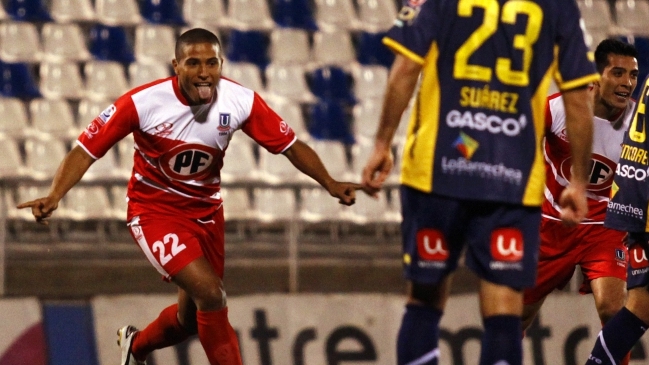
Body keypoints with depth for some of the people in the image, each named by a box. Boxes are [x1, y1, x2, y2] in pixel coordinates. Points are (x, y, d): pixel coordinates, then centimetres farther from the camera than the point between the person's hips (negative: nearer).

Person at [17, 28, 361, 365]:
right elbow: (86, 149, -19)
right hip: (155, 211, -5)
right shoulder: (142, 102, -24)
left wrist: (330, 184, -21)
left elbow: (291, 145, -7)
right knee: (210, 295, -25)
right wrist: (55, 195, -33)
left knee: (191, 318, 15)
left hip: (206, 211, 5)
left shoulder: (241, 101, -16)